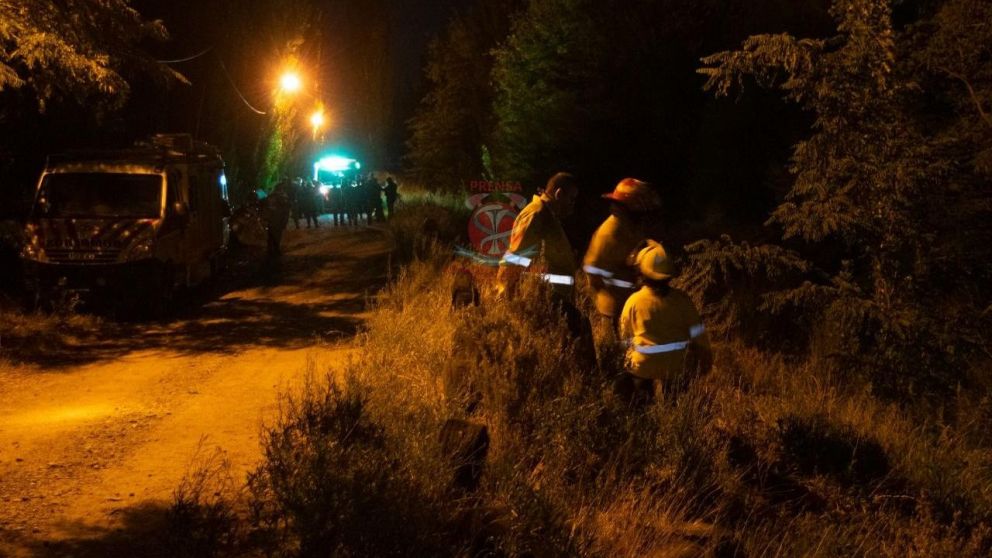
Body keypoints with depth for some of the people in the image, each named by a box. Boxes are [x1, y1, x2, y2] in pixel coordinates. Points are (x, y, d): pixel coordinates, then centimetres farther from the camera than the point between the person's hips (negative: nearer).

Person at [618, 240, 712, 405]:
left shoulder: (633, 301, -12)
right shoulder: (682, 299, -9)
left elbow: (626, 337, 1)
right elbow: (698, 334, -4)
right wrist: (705, 360, 10)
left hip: (646, 366, 0)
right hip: (678, 365, 0)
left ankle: (641, 390, 9)